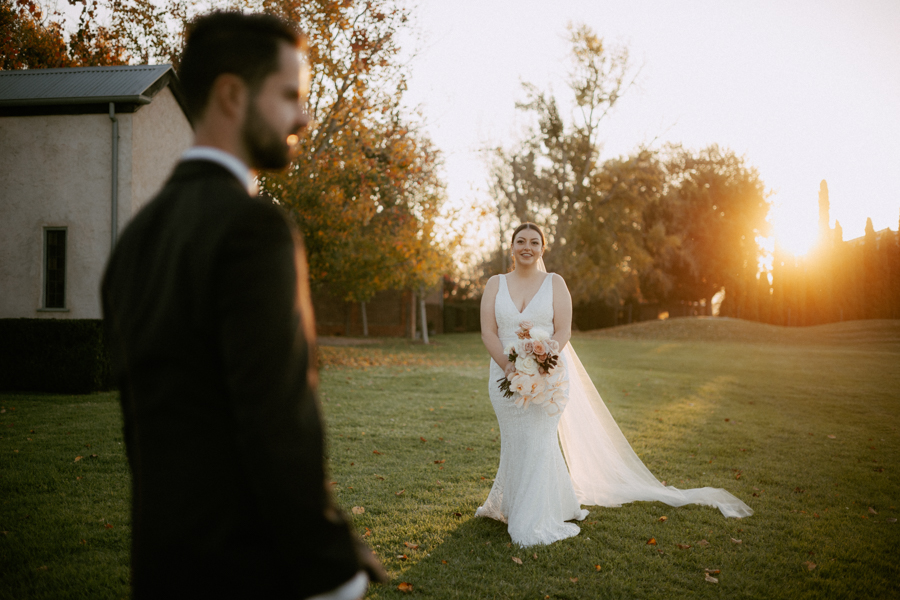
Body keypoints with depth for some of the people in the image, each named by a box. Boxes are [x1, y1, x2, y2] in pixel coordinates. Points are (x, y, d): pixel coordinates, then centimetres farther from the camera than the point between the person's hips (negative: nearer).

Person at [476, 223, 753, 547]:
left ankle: (532, 522, 11)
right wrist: (507, 365, -18)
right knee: (515, 443, 11)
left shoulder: (554, 283, 0)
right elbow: (488, 332, -3)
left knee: (538, 442, -2)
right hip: (506, 375, 2)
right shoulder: (495, 284, 4)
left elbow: (563, 331, -7)